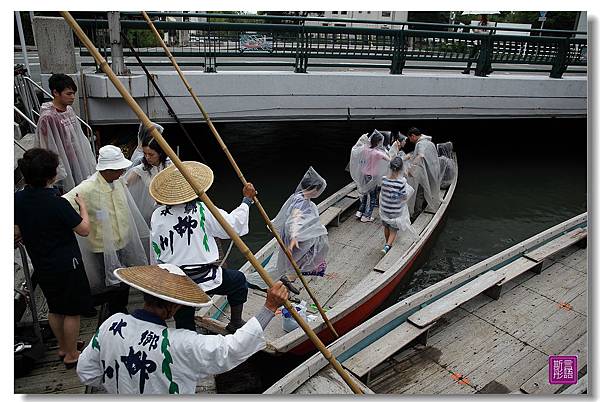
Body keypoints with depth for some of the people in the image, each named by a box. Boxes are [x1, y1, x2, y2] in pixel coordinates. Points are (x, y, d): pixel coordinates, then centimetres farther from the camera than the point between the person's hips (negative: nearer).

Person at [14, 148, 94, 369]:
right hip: (66, 264, -7)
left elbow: (17, 232, 6)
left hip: (41, 265, 7)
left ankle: (63, 347, 40)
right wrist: (82, 206, -2)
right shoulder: (57, 203, -26)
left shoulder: (18, 199, -6)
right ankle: (71, 355, 23)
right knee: (72, 311, 10)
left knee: (55, 309, 23)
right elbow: (84, 230, -16)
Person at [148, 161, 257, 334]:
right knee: (238, 280, 23)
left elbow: (156, 254, 4)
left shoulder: (157, 215, -3)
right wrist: (247, 200, 5)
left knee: (184, 327, 16)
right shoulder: (203, 210, -15)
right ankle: (235, 324, 34)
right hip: (204, 279, -3)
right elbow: (233, 226, -7)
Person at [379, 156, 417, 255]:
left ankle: (387, 243, 45)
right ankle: (388, 246, 3)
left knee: (386, 227, 26)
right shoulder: (401, 182, -27)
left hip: (384, 209, 3)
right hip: (396, 211, -3)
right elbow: (404, 198, -17)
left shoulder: (384, 179, -17)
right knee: (394, 229, 17)